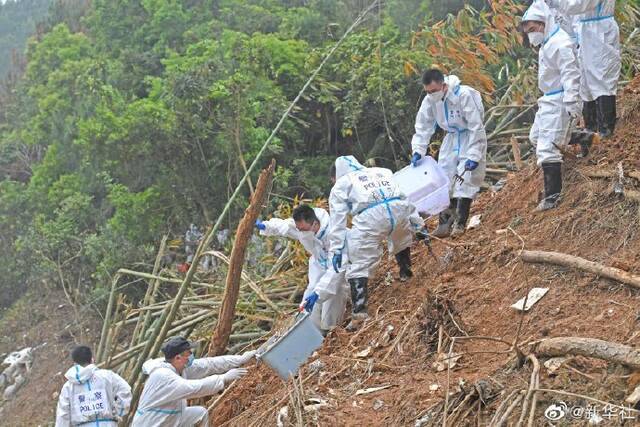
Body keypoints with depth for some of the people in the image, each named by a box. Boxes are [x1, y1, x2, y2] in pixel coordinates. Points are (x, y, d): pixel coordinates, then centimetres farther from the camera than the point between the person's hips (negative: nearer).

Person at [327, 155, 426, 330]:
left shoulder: (340, 186, 24)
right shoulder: (382, 172, 37)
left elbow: (337, 220, 14)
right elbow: (405, 198, 37)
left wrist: (336, 249, 10)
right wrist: (418, 224, 41)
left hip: (370, 217, -4)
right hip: (399, 208, 4)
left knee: (359, 265, 1)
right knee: (401, 239, 38)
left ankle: (359, 312, -8)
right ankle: (405, 273, 49)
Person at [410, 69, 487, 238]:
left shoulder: (464, 95, -30)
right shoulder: (429, 101, -12)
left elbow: (477, 127, -26)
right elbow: (423, 127, -2)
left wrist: (473, 156, -27)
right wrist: (418, 151, -16)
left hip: (470, 137, -6)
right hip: (452, 137, 6)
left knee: (465, 179, -11)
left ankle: (460, 223, -6)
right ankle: (445, 222, 7)